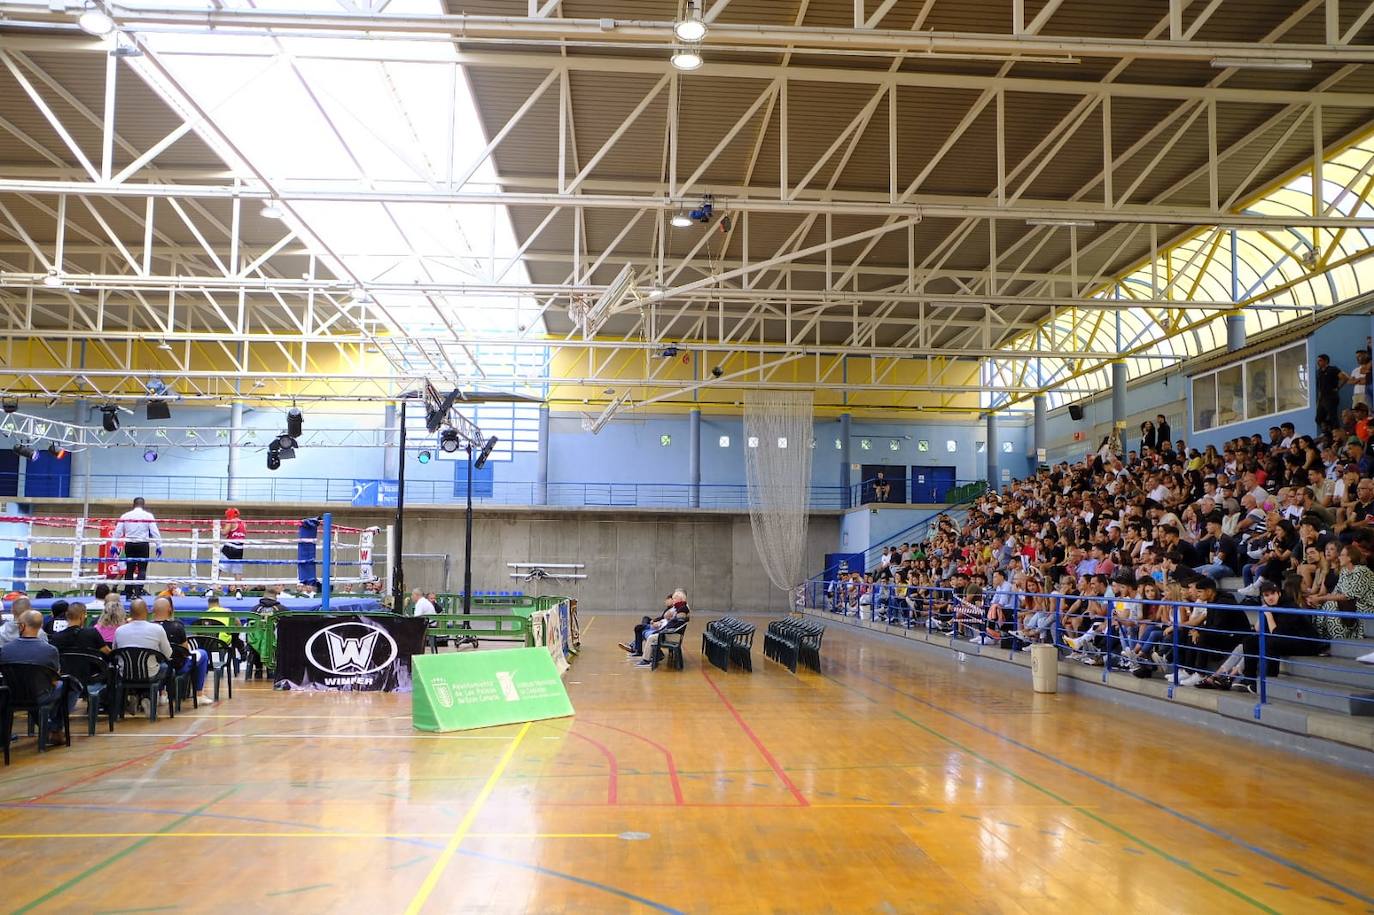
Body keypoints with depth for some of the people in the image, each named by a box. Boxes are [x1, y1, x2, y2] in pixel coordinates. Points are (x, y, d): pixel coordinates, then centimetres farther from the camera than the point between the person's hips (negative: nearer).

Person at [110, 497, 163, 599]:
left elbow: (117, 532, 8)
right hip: (143, 544, -3)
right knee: (142, 570, -2)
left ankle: (128, 594, 11)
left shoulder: (125, 516, 7)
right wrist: (159, 546, -2)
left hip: (129, 545, 3)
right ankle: (137, 592, -16)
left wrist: (113, 545, 15)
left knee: (129, 569, 10)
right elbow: (155, 531, -5)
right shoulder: (148, 515, -1)